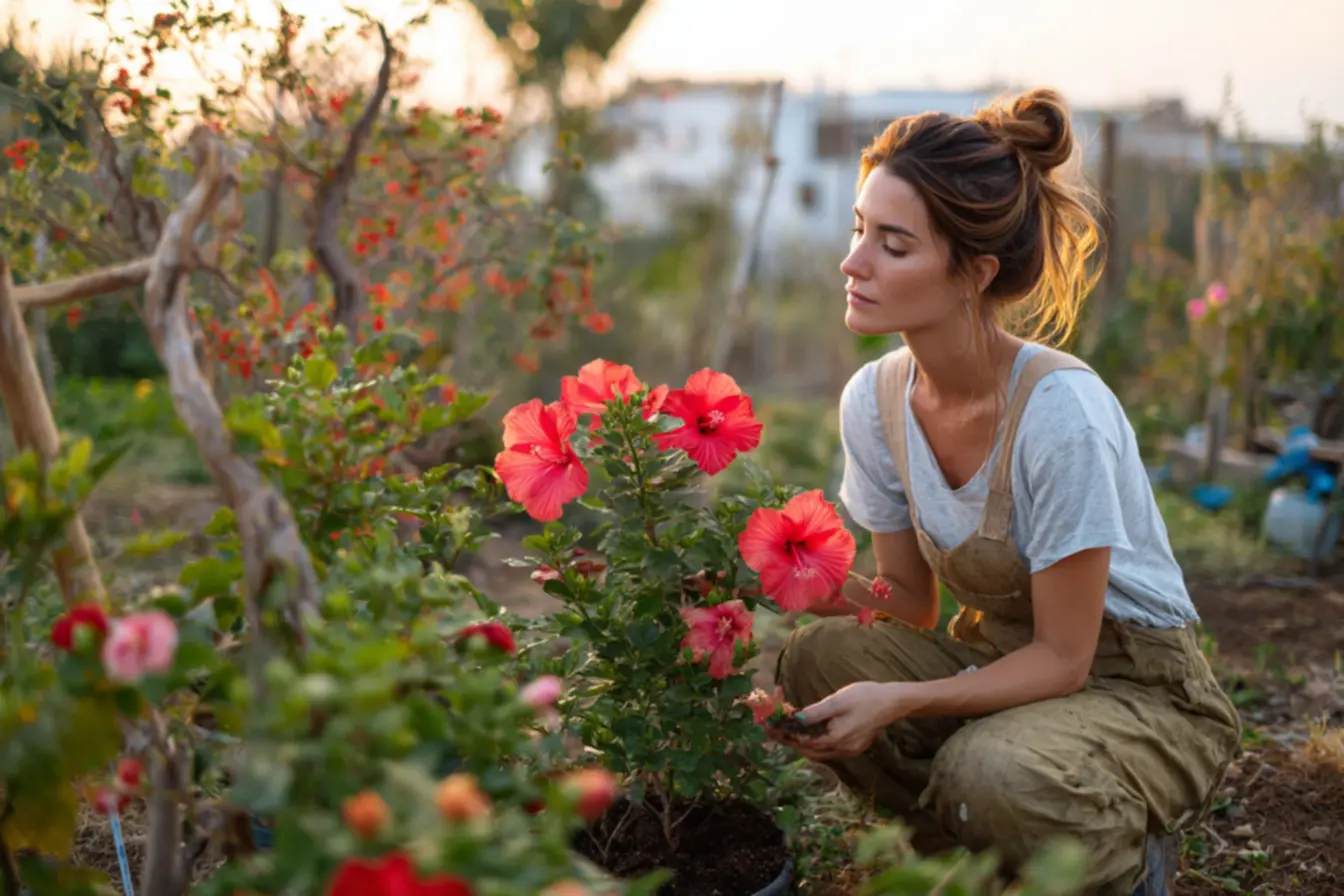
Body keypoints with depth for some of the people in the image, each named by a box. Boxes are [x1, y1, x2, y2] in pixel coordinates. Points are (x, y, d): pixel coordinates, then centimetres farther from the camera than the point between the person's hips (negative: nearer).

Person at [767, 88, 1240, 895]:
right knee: (819, 660, -22)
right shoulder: (875, 399, -8)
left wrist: (897, 700, -32)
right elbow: (910, 606, 1)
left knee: (987, 771, -35)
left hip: (1141, 692, -5)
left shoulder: (1064, 412, -28)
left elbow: (1062, 658, -20)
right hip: (997, 654, 5)